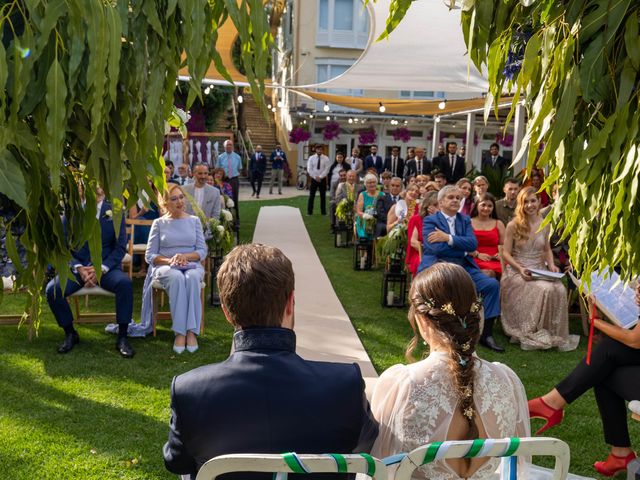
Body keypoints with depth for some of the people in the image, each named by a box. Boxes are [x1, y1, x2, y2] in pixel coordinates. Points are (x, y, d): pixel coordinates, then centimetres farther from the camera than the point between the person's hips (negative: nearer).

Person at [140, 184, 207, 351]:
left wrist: (185, 256, -12)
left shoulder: (194, 221, 13)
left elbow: (202, 251, 7)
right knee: (177, 278, -37)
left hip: (192, 265, 1)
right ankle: (180, 331, -39)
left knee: (192, 278, -36)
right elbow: (150, 256, 5)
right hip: (165, 267, -1)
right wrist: (169, 260, -13)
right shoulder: (159, 223, 10)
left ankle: (191, 331, -39)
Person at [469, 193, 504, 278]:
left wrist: (501, 254, -6)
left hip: (494, 261, 2)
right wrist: (477, 254, -11)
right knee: (485, 274, -35)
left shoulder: (498, 224, 19)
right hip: (475, 260, -2)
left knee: (489, 273, -33)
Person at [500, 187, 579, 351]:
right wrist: (520, 268, -18)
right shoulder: (513, 225, -3)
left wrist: (551, 265, 1)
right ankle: (534, 334, -16)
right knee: (544, 290, -32)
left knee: (559, 289, -27)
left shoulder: (544, 224, 10)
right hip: (517, 272, -4)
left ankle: (554, 333, -11)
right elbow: (506, 253, -3)